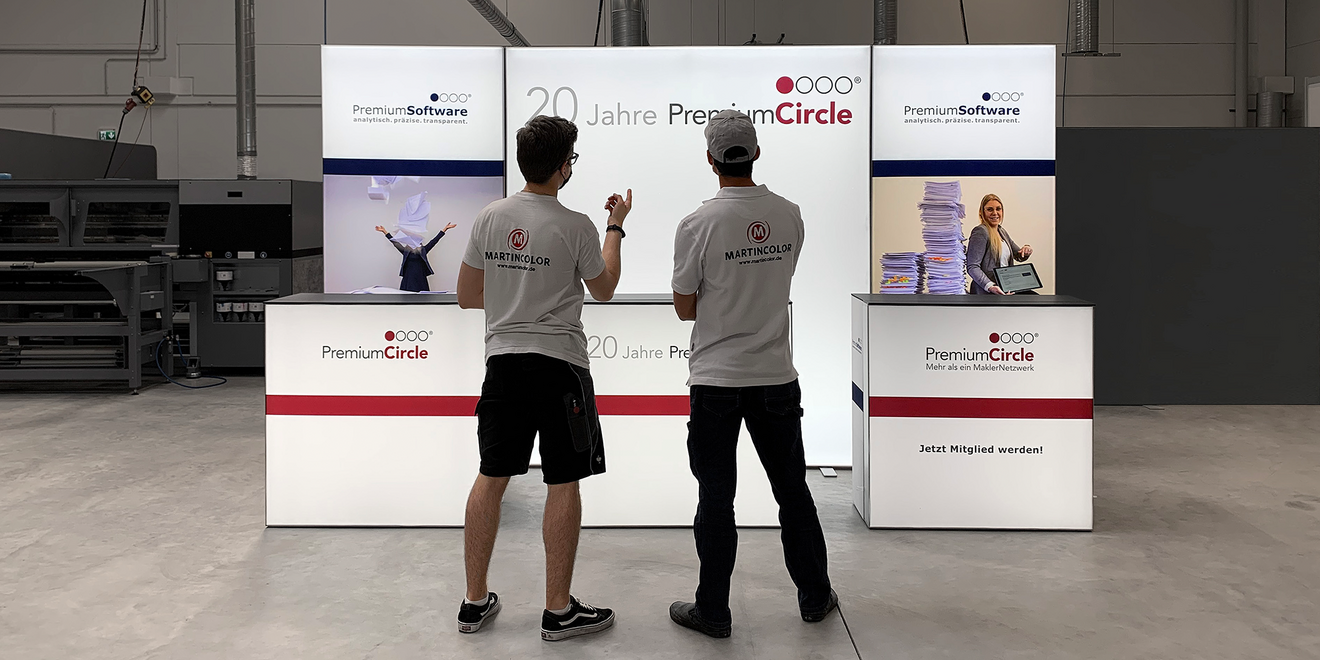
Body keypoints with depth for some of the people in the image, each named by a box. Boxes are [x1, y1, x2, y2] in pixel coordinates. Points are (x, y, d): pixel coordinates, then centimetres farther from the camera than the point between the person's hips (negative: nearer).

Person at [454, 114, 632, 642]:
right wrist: (616, 228, 17)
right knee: (563, 483, 3)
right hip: (559, 365, -5)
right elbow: (604, 290, 5)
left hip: (502, 360, 5)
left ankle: (475, 602, 19)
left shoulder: (489, 217, 3)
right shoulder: (575, 227, -11)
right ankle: (559, 611, 9)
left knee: (491, 478, 12)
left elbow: (466, 297, 10)